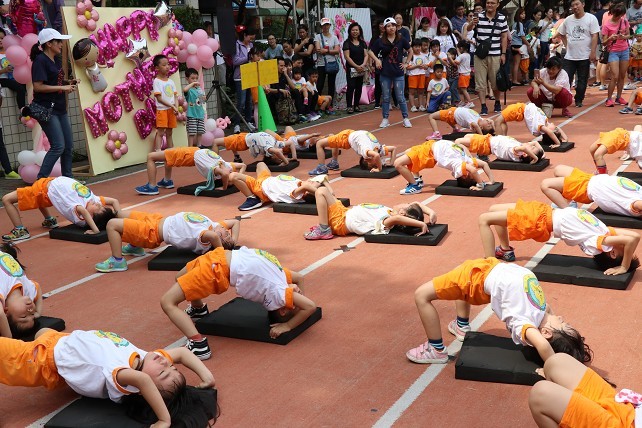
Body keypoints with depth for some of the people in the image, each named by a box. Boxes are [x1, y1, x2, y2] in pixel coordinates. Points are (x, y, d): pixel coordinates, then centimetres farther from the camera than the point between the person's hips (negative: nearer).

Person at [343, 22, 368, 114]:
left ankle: (356, 105, 14)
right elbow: (347, 57, -8)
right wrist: (356, 66, -14)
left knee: (359, 87, 6)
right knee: (351, 87, -10)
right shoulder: (347, 43, -1)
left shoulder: (363, 43, 12)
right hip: (351, 69, -4)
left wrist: (363, 65, -12)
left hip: (361, 69, 4)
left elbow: (366, 55, 7)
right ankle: (349, 106, -6)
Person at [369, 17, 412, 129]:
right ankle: (385, 119, 16)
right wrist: (377, 60, -6)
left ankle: (406, 118, 10)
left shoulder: (401, 40, 0)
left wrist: (406, 63, 7)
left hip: (398, 73, -1)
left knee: (400, 97, 0)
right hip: (385, 73, 1)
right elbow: (370, 51, 8)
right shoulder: (380, 41, -1)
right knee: (386, 97, 8)